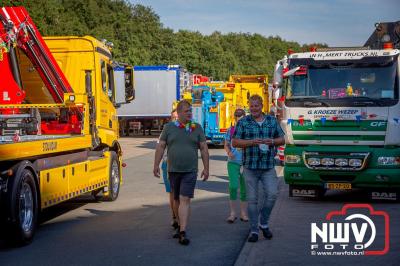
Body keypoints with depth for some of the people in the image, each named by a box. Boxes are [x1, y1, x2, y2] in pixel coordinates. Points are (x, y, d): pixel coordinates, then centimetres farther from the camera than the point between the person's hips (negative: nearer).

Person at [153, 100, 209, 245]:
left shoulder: (197, 128, 4)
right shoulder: (169, 127, 4)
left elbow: (204, 149, 5)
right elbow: (160, 146, 5)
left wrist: (206, 168, 0)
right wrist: (156, 165, -2)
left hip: (190, 171, -2)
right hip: (173, 170, 2)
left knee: (185, 200, -11)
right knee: (176, 199, 13)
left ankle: (182, 232, -14)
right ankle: (180, 225, 31)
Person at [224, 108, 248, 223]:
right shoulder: (230, 130, 6)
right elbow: (226, 145, 12)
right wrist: (228, 152, -6)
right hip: (233, 162, 0)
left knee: (244, 188, 6)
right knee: (233, 186, -13)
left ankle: (243, 213, 20)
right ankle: (232, 212, 1)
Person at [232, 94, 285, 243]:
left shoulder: (272, 121, 9)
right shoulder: (243, 122, 2)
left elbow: (282, 140, 13)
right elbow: (234, 142, -2)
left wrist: (272, 141, -8)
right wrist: (251, 142, -16)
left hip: (268, 166, 1)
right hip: (250, 166, -1)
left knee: (271, 194, -9)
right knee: (252, 199, 1)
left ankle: (264, 223, 14)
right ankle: (254, 230, 11)